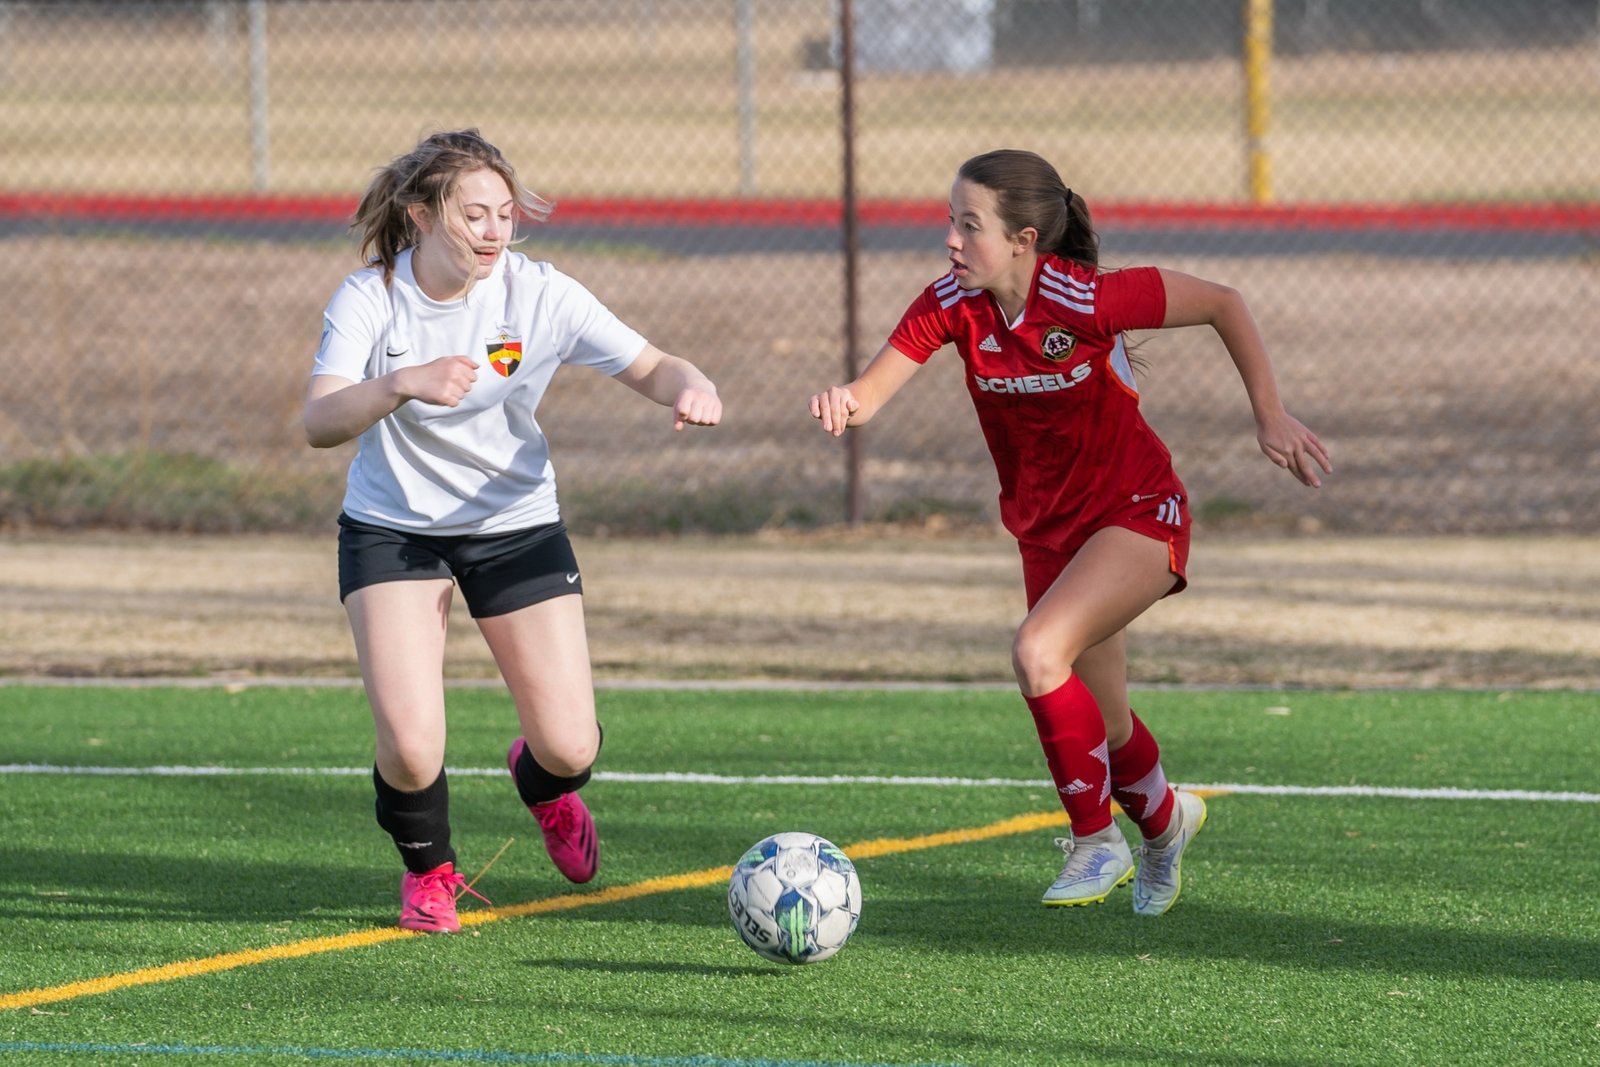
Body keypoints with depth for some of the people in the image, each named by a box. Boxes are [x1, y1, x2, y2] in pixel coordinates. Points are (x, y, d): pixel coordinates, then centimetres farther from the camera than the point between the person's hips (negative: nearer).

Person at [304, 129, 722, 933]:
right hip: (393, 529, -1)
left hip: (515, 527, 1)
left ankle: (541, 781, 35)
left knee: (570, 749, -6)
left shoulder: (538, 294, -14)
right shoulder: (370, 300, -17)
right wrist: (403, 384, -48)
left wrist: (690, 387, -34)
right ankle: (428, 868, 18)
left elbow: (647, 367, -10)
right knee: (411, 750, -18)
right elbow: (319, 423, -29)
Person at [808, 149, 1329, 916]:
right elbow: (872, 389, -25)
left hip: (1138, 514, -6)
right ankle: (1164, 819, 50)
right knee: (1102, 727, 16)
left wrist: (1270, 415, -13)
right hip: (1045, 528, 6)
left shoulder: (1086, 301, -26)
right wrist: (843, 404, -49)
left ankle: (1096, 840, -8)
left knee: (1038, 651, -28)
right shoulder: (952, 305, -14)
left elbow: (1223, 305, -14)